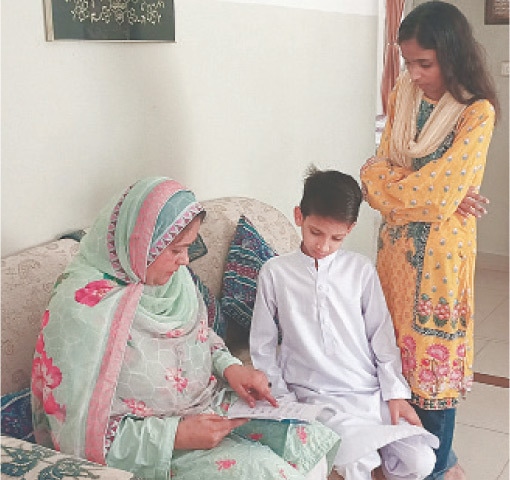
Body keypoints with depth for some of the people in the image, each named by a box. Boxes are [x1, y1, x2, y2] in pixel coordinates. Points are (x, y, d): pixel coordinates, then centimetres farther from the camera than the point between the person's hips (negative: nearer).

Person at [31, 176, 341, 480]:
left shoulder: (172, 275, -2)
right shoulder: (81, 310, -25)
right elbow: (83, 433, -21)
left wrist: (230, 366, -4)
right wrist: (175, 436, -25)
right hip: (152, 454, -7)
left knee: (309, 442, -7)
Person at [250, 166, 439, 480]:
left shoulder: (361, 270, 1)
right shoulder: (275, 273, -3)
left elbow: (382, 335, 6)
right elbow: (262, 346, 2)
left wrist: (396, 393, 1)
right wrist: (283, 401, -2)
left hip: (371, 391, 3)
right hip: (316, 395, -2)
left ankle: (371, 441, 16)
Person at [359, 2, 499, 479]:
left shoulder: (477, 113, -15)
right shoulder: (402, 95, 4)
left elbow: (439, 196, -21)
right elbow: (380, 168, -1)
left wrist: (384, 179, -8)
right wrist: (428, 194, -16)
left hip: (439, 249, -5)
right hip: (397, 241, 6)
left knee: (432, 350, 5)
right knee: (398, 343, 14)